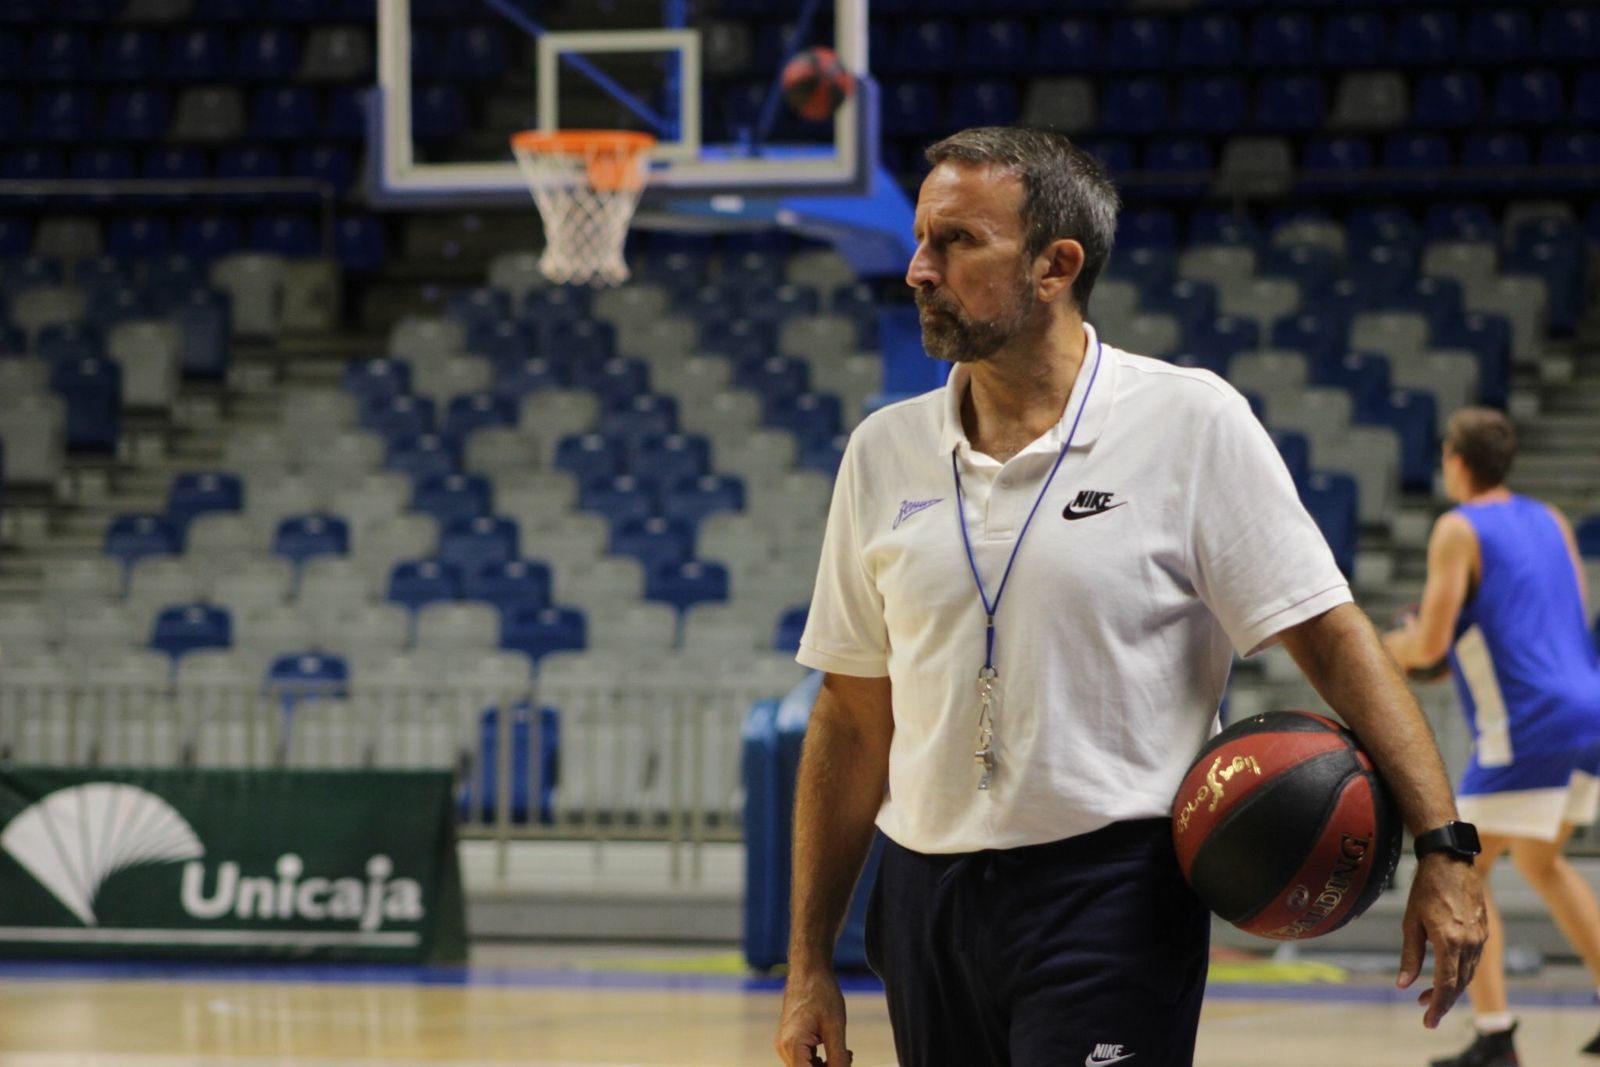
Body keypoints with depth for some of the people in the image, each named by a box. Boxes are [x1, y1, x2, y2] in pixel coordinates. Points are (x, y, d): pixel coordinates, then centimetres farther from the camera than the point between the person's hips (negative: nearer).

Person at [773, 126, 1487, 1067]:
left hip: (1115, 893, -5)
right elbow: (855, 716, 13)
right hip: (925, 896, 5)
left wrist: (1442, 846, -15)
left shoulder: (1190, 423, -4)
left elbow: (1330, 633, -5)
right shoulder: (884, 452, 9)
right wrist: (810, 963, 11)